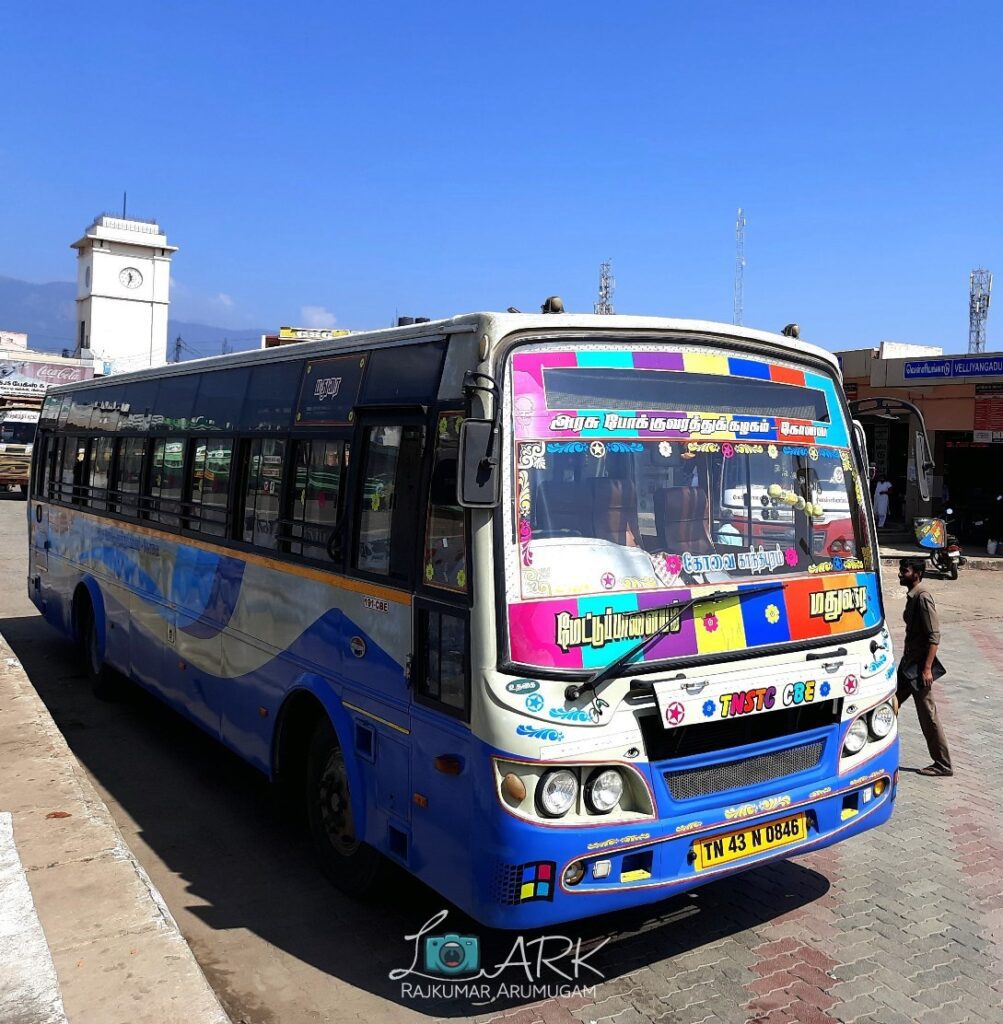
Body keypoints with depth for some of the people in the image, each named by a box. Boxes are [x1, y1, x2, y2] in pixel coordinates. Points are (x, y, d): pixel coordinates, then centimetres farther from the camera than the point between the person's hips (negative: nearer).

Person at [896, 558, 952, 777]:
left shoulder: (923, 597, -20)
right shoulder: (913, 595, 9)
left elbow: (934, 636, -22)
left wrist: (927, 668, -24)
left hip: (919, 667, -9)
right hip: (909, 663, 10)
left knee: (928, 715, 0)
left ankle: (943, 765, 11)